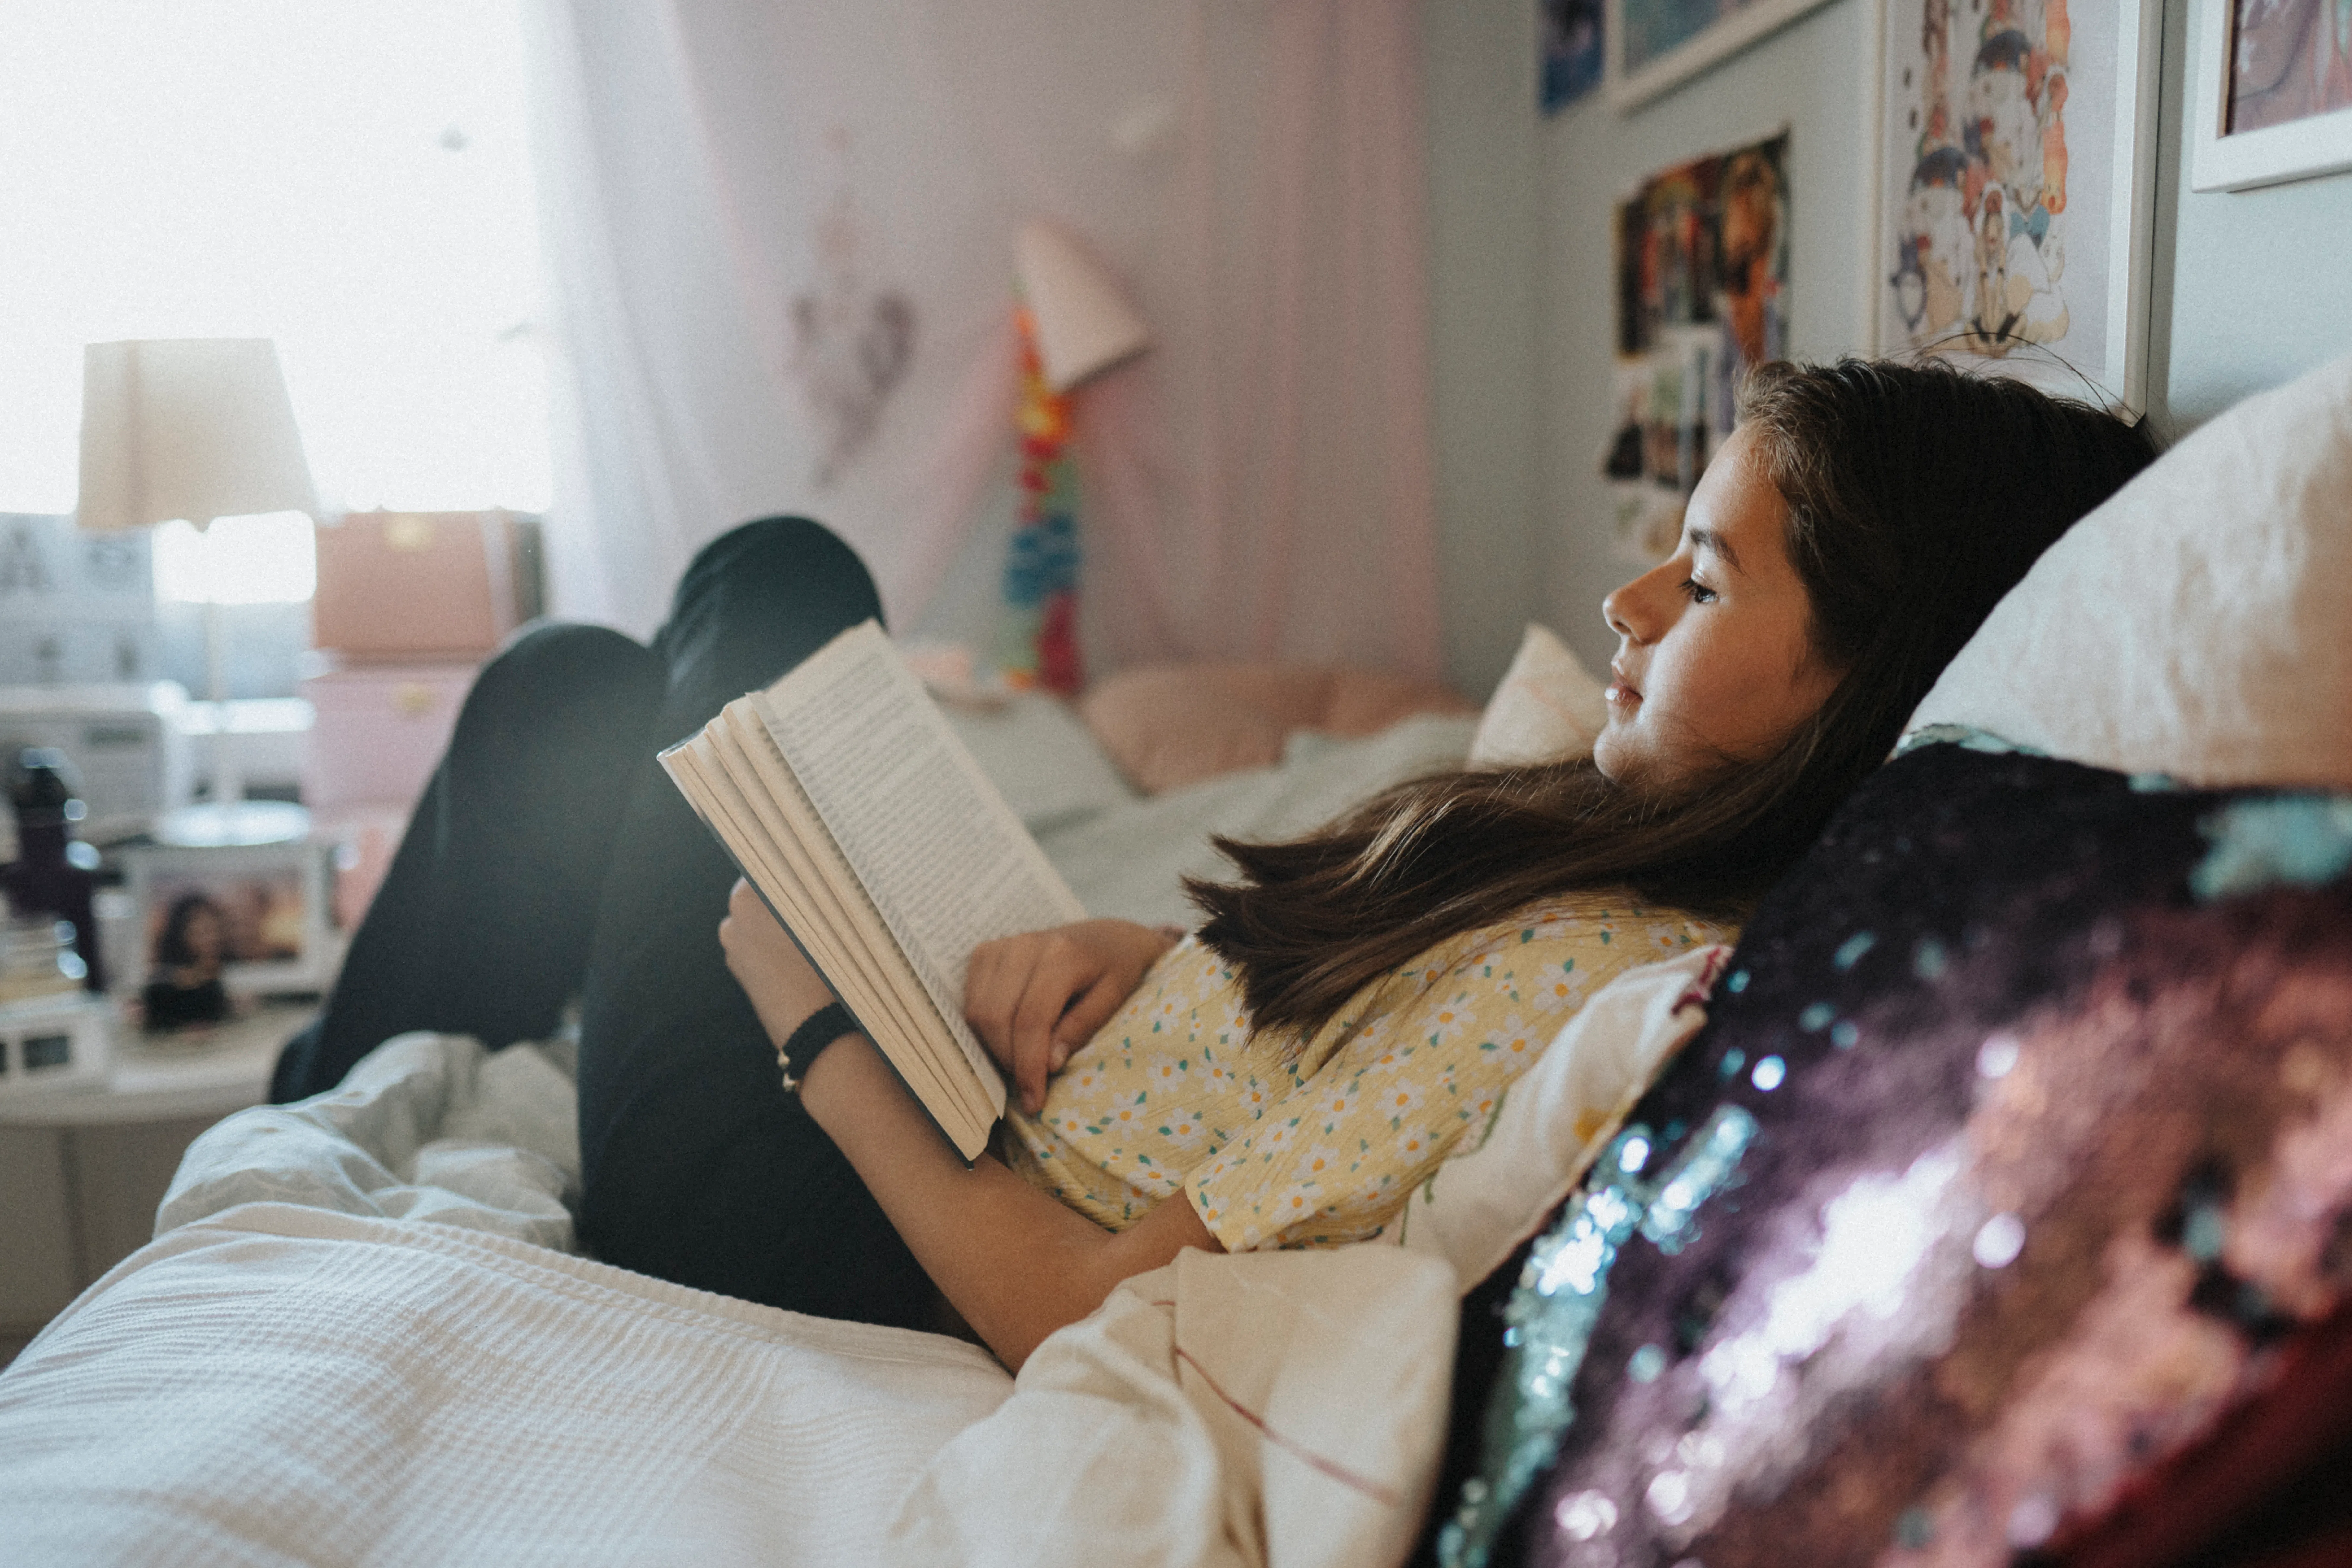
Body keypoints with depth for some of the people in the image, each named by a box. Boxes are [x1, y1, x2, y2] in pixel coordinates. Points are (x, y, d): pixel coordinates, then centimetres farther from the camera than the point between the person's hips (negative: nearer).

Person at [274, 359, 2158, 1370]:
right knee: (781, 572, 12)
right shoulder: (1631, 846, -6)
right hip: (975, 1123, 7)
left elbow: (1079, 1311, -30)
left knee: (580, 684, 7)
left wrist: (819, 1032, -17)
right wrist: (1129, 954, -13)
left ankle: (347, 1099, 36)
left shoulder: (1588, 989, -34)